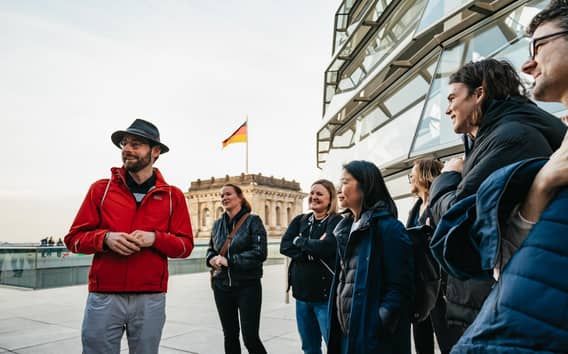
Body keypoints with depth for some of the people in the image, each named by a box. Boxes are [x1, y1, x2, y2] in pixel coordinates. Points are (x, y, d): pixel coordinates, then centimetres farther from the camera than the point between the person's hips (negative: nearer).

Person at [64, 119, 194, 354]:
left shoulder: (173, 196, 4)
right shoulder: (101, 188, 4)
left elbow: (185, 245, 3)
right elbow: (74, 238, 5)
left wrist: (155, 239, -15)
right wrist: (105, 238, -15)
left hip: (151, 299, 1)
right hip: (103, 297, 0)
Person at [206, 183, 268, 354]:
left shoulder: (253, 221, -6)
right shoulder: (217, 224, 9)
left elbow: (260, 253, -16)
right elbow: (211, 250, 17)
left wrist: (229, 260, -20)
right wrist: (212, 259, -7)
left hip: (247, 286, -5)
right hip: (222, 286, 5)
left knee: (250, 337, -4)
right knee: (230, 335, 15)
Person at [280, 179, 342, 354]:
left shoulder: (336, 221, -6)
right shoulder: (300, 220, 10)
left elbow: (327, 246, -23)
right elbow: (284, 246, -3)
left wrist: (299, 242, -8)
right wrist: (311, 251, -16)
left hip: (326, 294, -5)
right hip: (301, 292, 6)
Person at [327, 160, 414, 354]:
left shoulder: (388, 227, -13)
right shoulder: (347, 228, 11)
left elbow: (400, 285, -17)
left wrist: (379, 326, -20)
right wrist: (337, 327, 12)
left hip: (373, 336, -7)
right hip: (345, 331, 7)